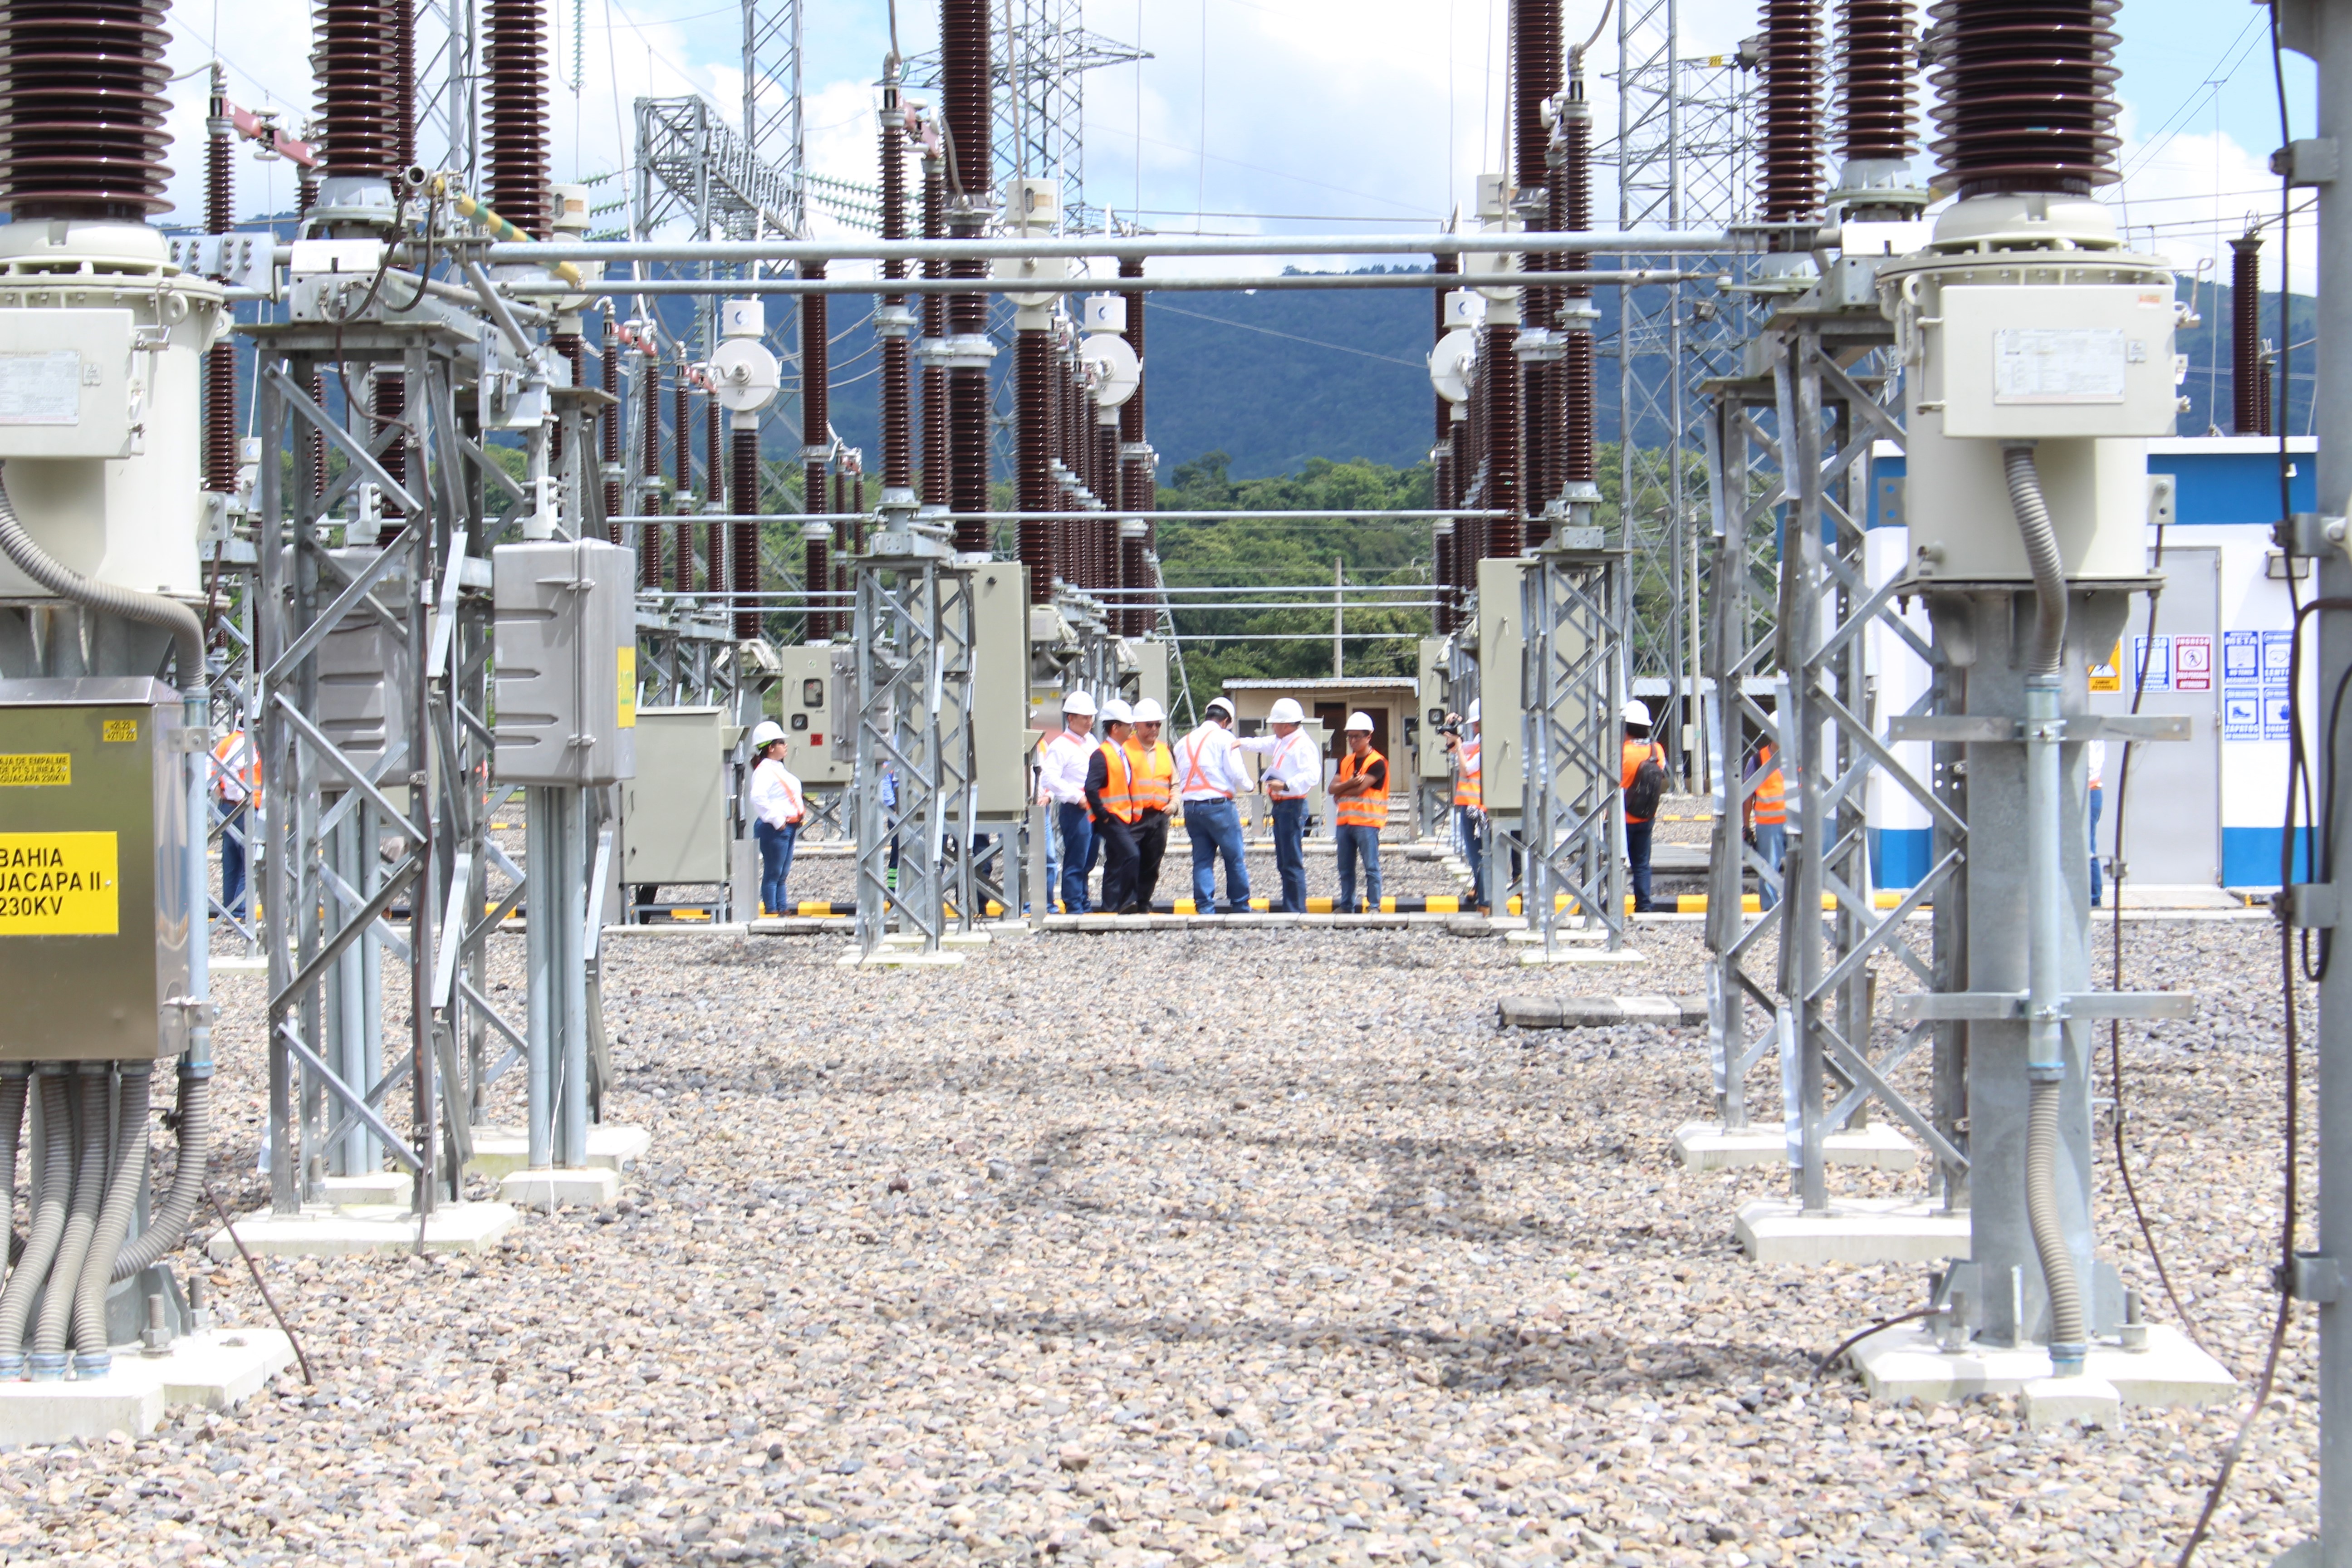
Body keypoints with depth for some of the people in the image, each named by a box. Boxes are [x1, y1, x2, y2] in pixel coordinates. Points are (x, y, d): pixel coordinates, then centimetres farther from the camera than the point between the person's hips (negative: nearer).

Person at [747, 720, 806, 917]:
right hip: (774, 828, -10)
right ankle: (771, 908, -3)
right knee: (773, 873, -5)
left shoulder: (778, 768, 17)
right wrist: (776, 820, -26)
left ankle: (782, 907, 19)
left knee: (783, 873, 14)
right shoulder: (765, 771, -15)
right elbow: (758, 797, -30)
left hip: (787, 827, 10)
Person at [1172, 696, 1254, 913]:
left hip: (1191, 806, 6)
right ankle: (1240, 907, 8)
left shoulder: (1184, 742, 14)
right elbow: (1236, 773, -7)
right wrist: (1247, 787, 11)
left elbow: (1181, 778, 12)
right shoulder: (1224, 738, -3)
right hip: (1218, 804, -5)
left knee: (1202, 859, 7)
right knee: (1234, 858, 4)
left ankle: (1204, 908, 4)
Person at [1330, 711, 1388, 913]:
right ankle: (1347, 906, 15)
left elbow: (1360, 789, -15)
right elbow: (1333, 788, 6)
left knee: (1371, 867, -6)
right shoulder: (1346, 762, 16)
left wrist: (1342, 792, 0)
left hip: (1366, 822, -7)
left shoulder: (1377, 763, -6)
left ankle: (1375, 907, -4)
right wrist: (1350, 783, -12)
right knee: (1345, 869, 9)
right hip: (1345, 821, 7)